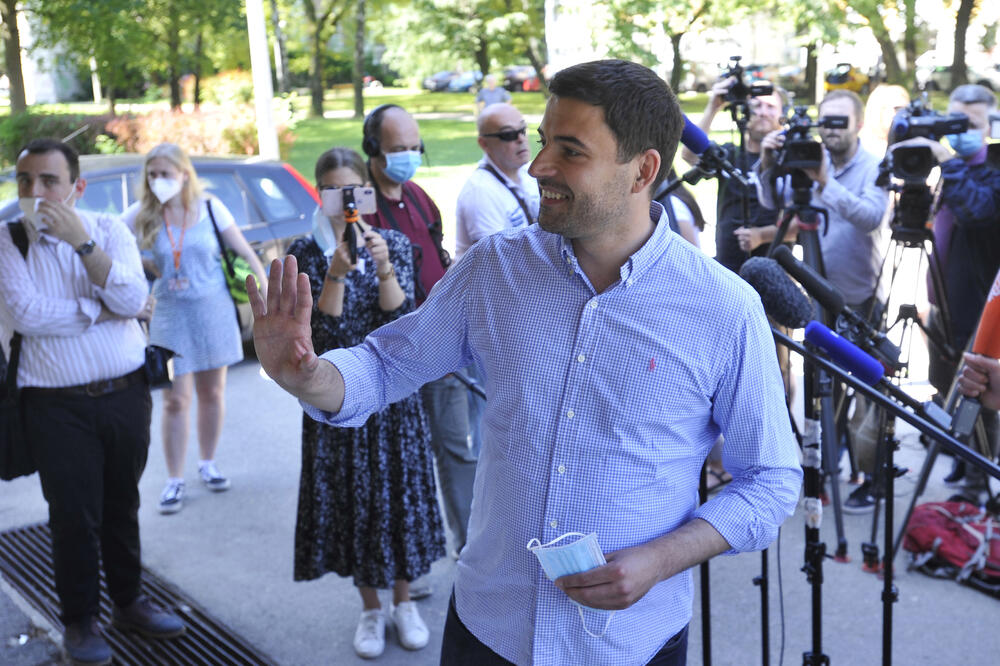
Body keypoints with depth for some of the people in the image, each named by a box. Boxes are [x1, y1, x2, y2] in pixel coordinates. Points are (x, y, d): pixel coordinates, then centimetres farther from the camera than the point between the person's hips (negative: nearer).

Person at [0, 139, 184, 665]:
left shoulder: (109, 230, 2)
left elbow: (132, 298, -14)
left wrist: (81, 240, -21)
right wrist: (104, 309, -13)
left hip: (126, 394, 2)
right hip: (57, 406, -2)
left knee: (122, 507, 15)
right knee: (74, 515, 4)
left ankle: (128, 601, 33)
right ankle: (80, 620, 23)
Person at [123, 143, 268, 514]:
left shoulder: (209, 208, -4)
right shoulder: (142, 215, -4)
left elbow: (245, 253, -1)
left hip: (214, 311, 1)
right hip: (170, 314, -1)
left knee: (212, 393, 11)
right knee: (176, 400, -1)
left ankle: (207, 464, 30)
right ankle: (174, 481, 9)